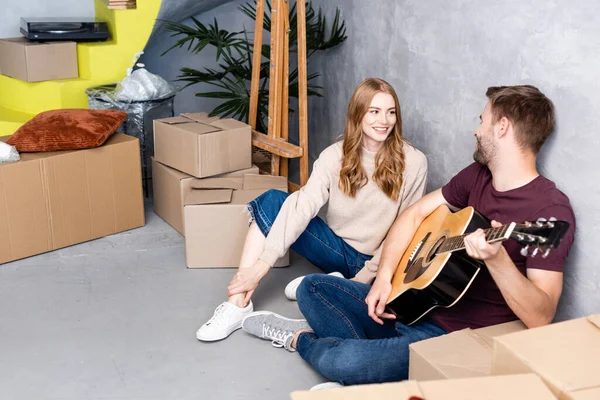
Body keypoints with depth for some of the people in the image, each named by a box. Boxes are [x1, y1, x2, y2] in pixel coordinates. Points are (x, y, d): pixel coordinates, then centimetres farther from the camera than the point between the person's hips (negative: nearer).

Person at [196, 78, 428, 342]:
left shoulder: (413, 162, -11)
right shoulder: (335, 156, -6)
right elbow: (303, 206, -18)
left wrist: (365, 277, -17)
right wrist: (262, 263, -27)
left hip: (379, 262, -3)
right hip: (338, 249, 3)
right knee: (272, 201, -17)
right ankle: (239, 304, -18)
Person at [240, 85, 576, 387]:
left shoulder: (550, 208, -20)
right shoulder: (478, 175, 4)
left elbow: (541, 319, -26)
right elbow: (414, 213, 10)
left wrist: (496, 259, -41)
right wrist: (384, 276, -3)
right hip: (416, 305, 9)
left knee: (339, 362, -27)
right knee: (312, 288, 12)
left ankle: (301, 338, 7)